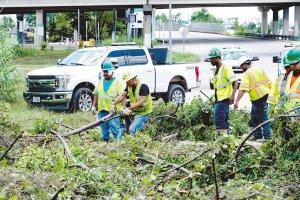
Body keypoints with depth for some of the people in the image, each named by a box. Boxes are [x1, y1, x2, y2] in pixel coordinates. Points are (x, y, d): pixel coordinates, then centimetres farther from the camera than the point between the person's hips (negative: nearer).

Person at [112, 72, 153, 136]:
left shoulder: (143, 86, -21)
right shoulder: (129, 86, 4)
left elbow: (141, 102, -27)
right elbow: (122, 95, 2)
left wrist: (130, 109, -32)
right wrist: (113, 104, -10)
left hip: (143, 112, -9)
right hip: (135, 111, 9)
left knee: (132, 130, -20)